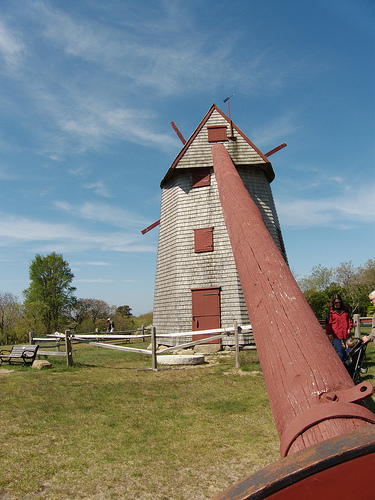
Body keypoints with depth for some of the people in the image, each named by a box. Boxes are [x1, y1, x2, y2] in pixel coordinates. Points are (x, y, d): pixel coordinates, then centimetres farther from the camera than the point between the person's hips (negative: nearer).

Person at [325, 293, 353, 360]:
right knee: (338, 352, -2)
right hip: (336, 335, -3)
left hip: (346, 333, 3)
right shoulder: (330, 311, 0)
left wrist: (349, 328, 5)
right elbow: (328, 323, 2)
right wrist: (329, 333, -3)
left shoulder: (345, 309, 10)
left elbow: (349, 319, 17)